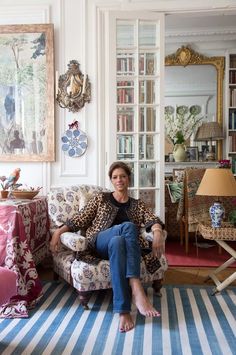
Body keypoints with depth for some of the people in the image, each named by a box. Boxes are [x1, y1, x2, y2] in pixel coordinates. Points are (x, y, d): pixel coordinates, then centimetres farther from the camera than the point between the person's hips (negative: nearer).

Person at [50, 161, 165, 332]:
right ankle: (136, 289, -48)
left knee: (117, 242, -40)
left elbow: (154, 220, 4)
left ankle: (124, 311, -48)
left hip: (123, 243, 1)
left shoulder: (138, 204, 22)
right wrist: (58, 231, -3)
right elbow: (79, 220, 12)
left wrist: (157, 233, -20)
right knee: (128, 226, -35)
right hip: (100, 243, -1)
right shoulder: (101, 198, 18)